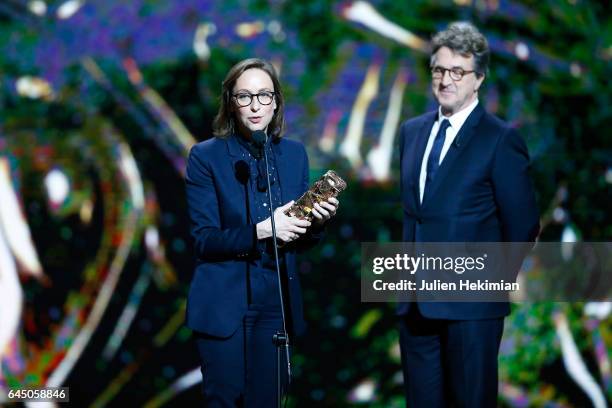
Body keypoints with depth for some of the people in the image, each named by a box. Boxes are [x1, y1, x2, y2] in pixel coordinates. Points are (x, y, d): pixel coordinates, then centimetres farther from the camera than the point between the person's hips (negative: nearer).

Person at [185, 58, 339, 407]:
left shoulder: (294, 153, 7)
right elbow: (204, 239, -11)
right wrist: (260, 231, -23)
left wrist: (318, 221, -10)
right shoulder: (206, 156, -5)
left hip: (278, 303, 4)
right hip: (224, 305, -3)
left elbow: (300, 241, 11)